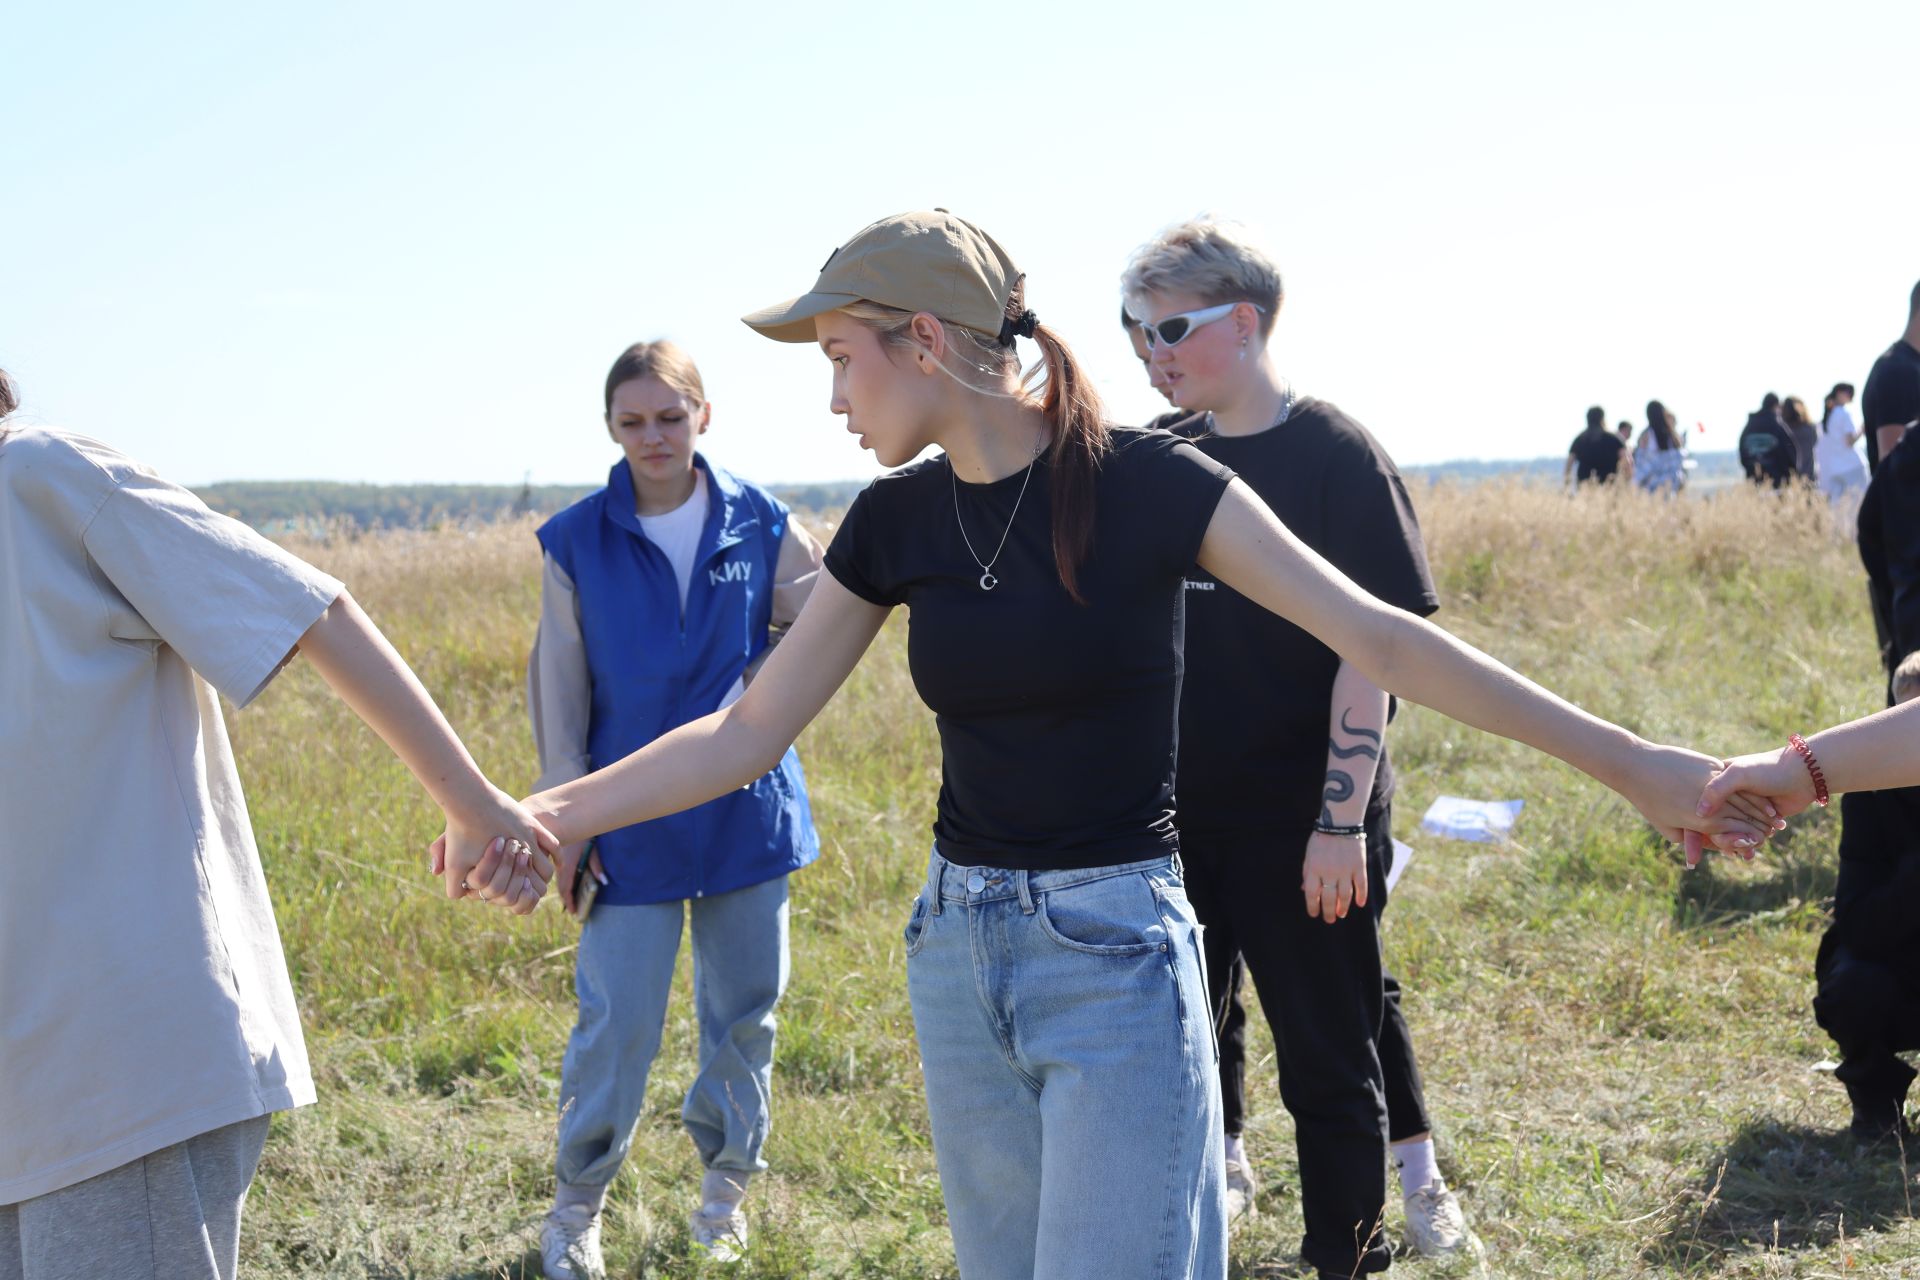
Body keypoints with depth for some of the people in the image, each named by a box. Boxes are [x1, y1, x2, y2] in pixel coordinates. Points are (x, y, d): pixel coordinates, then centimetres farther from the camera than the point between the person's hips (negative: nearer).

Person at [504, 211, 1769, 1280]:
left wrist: (1628, 761, -17)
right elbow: (750, 730, 6)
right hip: (957, 951, 5)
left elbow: (1382, 637, -13)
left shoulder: (1145, 484, -12)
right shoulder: (898, 522, 2)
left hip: (1114, 952, -5)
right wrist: (548, 812, -4)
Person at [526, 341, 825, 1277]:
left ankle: (726, 1182, 31)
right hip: (634, 825, -2)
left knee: (743, 1012, 11)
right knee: (616, 1025, -1)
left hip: (746, 806, 2)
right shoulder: (576, 542, -3)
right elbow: (560, 691, 1)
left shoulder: (759, 523, -1)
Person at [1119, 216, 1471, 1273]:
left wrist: (1343, 819, -18)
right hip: (1175, 816, 5)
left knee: (1331, 1053, 3)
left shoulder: (1337, 456, -9)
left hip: (1301, 828, -5)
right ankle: (1220, 1164, 37)